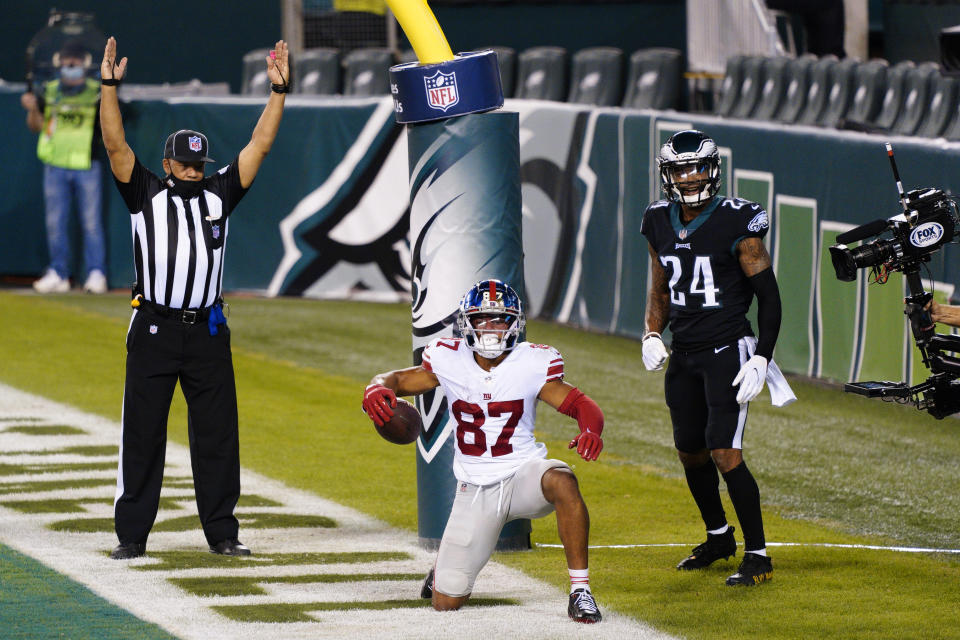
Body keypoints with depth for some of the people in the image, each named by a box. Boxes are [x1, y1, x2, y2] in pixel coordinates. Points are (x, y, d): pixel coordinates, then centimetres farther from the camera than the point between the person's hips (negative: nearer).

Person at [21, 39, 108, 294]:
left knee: (91, 222, -3)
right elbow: (36, 125, 13)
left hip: (87, 167, -3)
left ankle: (96, 273, 2)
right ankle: (58, 274, 11)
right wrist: (33, 109, -7)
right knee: (55, 223, 5)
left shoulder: (96, 92, 3)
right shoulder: (49, 92, 10)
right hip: (56, 166, 3)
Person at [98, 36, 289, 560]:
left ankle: (222, 532, 12)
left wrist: (278, 91, -4)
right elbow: (116, 145, -8)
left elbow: (259, 145, 6)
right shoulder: (146, 195, 3)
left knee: (217, 433, 4)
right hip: (153, 330, -2)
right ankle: (131, 534, 5)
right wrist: (109, 86, -19)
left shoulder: (218, 194, 10)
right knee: (142, 433, 0)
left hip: (207, 332, 3)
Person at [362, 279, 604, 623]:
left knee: (562, 480, -39)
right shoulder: (450, 362, -5)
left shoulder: (531, 365, -9)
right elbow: (395, 380, 2)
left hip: (523, 475, -1)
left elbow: (580, 404, -11)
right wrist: (376, 390, -23)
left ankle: (580, 590, -28)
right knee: (445, 602, 0)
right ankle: (446, 560, 39)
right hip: (475, 489, 2)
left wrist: (591, 430, -34)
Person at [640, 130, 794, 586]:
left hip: (727, 351, -6)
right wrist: (652, 335, 3)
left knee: (725, 454, -14)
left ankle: (757, 554, -5)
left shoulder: (736, 223, -12)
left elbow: (769, 296, -9)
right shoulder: (660, 223, 5)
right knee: (690, 452, 14)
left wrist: (761, 360, -15)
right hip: (684, 355, 6)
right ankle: (718, 536, 36)